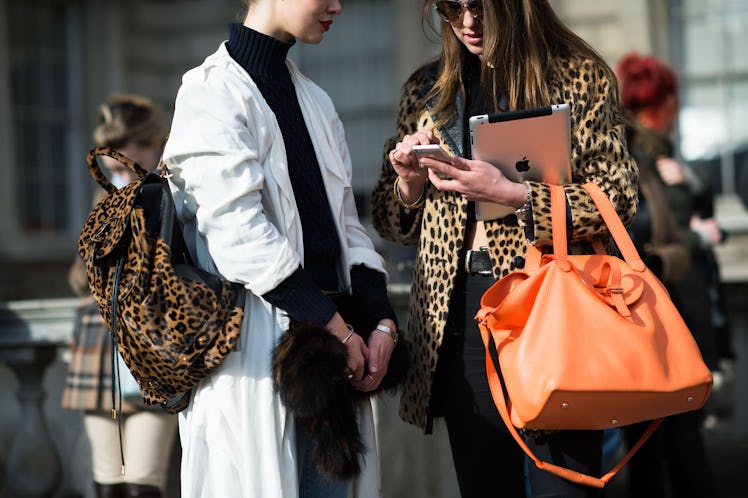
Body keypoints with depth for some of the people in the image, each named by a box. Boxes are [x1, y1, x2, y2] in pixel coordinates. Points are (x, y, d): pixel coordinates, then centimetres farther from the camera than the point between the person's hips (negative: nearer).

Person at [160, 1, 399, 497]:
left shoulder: (315, 99, 19)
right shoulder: (213, 91, -5)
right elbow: (240, 234, -15)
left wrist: (382, 321, 1)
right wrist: (338, 329, -14)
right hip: (256, 344, -7)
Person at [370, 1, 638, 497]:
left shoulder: (581, 76, 3)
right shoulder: (426, 90, 14)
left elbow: (617, 199, -4)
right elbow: (391, 223, 20)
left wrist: (510, 193, -16)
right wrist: (409, 181, -3)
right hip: (459, 317, 3)